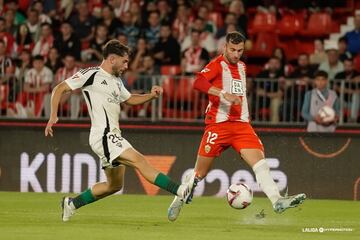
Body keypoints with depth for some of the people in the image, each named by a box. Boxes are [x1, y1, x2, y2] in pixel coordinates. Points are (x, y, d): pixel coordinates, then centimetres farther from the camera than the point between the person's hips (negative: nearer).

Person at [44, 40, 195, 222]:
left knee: (114, 185, 15)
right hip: (103, 136, -10)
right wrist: (53, 116, -16)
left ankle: (71, 203, 27)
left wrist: (151, 96, 14)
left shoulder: (116, 81, 20)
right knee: (139, 161, -21)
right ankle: (181, 191, -32)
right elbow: (59, 89, -6)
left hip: (113, 137, 10)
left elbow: (130, 99, 33)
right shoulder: (91, 74, -6)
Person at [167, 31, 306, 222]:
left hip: (241, 125, 5)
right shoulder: (217, 65, -6)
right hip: (218, 125, -5)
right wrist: (224, 94, -36)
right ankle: (179, 200, 27)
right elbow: (198, 82, -25)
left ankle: (277, 201, -30)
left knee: (260, 163, -16)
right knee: (200, 173, 4)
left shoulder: (242, 67, 17)